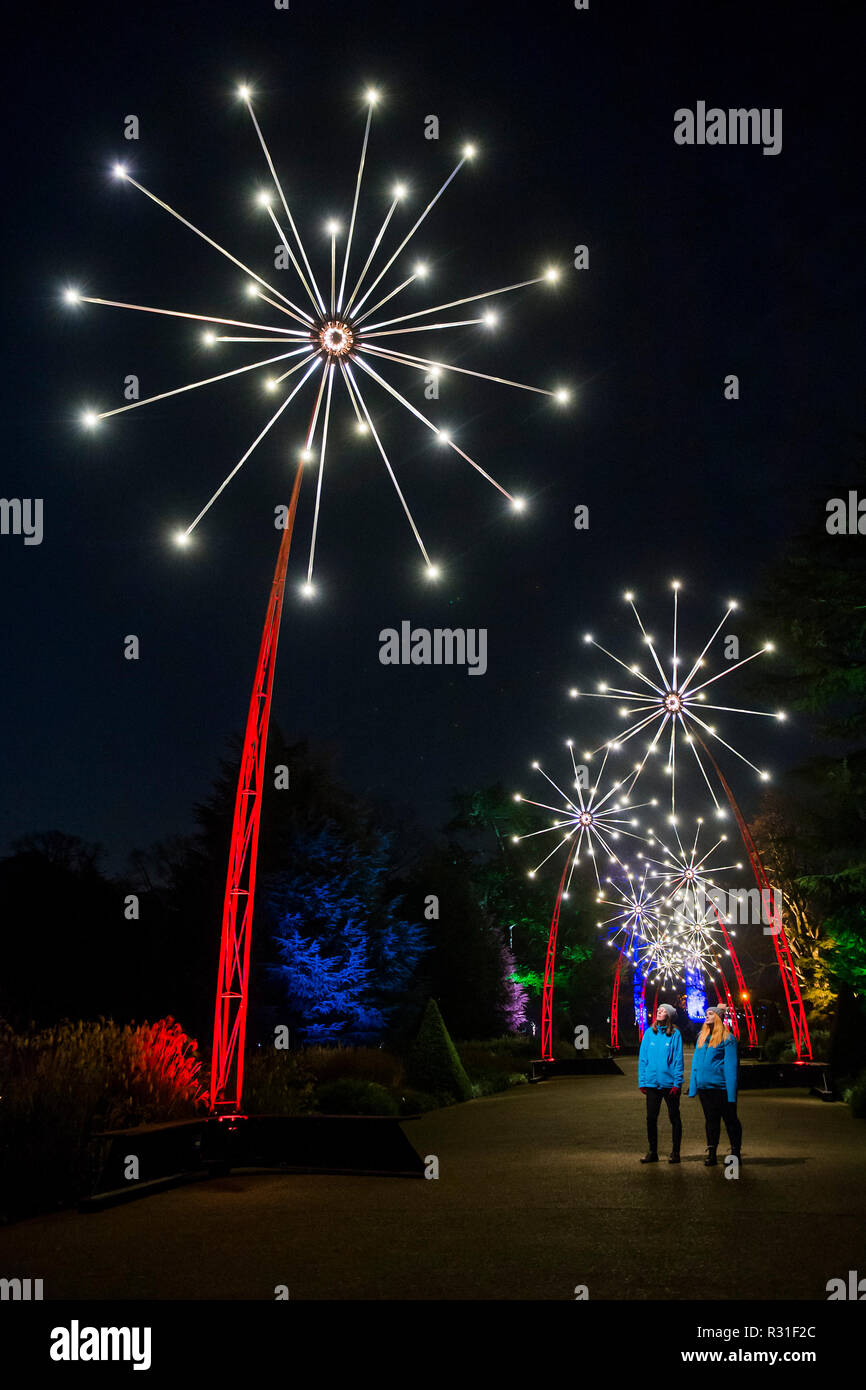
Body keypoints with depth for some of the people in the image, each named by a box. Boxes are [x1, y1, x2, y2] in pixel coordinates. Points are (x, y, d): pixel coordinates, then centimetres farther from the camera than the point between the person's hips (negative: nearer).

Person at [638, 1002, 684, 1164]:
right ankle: (653, 1152, 17)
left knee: (674, 1118, 6)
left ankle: (675, 1152, 16)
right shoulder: (649, 1033, 6)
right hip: (652, 1083, 3)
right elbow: (642, 1058, 7)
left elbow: (678, 1059, -5)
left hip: (670, 1083, -3)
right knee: (651, 1118, 7)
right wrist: (642, 1081, 1)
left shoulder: (675, 1034, -3)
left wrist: (677, 1083, -11)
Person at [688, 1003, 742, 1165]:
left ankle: (735, 1153, 11)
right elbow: (696, 1061, 17)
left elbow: (730, 1065, -7)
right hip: (704, 1086, 6)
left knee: (730, 1120, 3)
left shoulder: (727, 1039, -4)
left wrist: (731, 1091, -12)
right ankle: (711, 1153, 17)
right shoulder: (701, 1037, 14)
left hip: (721, 1085, -6)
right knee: (711, 1121, 12)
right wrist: (693, 1085, 10)